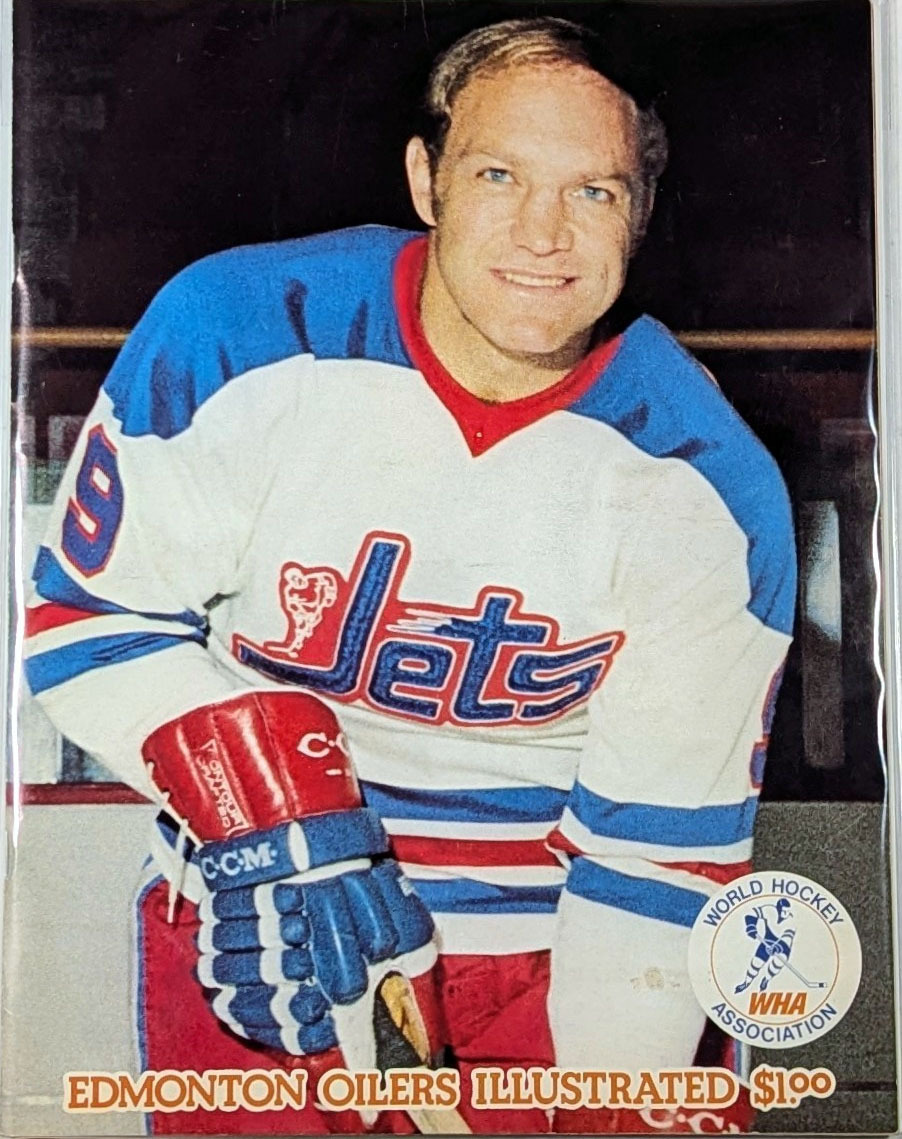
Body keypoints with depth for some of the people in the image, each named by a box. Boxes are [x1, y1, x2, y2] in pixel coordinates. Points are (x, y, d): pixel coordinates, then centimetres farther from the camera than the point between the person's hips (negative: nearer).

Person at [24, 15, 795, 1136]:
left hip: (543, 939, 1)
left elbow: (664, 845, -8)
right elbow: (86, 618, -8)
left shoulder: (710, 493, -13)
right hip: (244, 914, 0)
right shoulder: (236, 332, -15)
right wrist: (272, 820, -21)